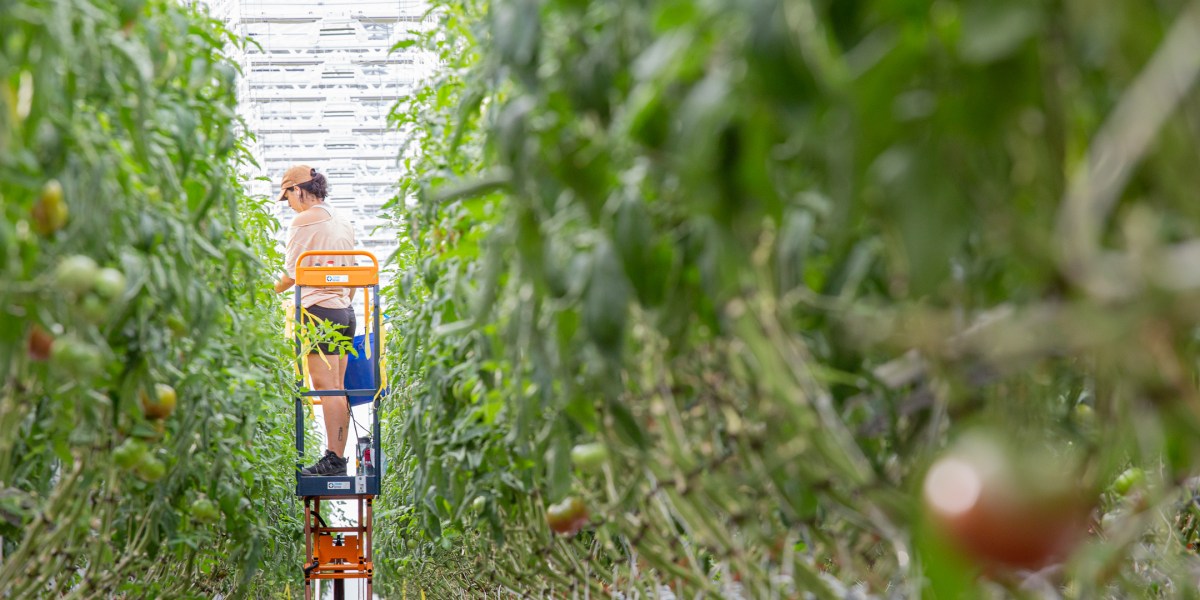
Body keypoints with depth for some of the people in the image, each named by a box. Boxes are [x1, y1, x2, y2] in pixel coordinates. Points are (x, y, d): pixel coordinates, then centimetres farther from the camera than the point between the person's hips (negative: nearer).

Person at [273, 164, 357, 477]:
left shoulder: (304, 220, -7)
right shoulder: (342, 222, 16)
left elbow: (292, 274, -5)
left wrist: (272, 292, 12)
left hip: (318, 310, -8)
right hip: (345, 311, 8)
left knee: (327, 388, -8)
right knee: (338, 389, 8)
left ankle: (333, 460, -9)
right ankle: (339, 457, 8)